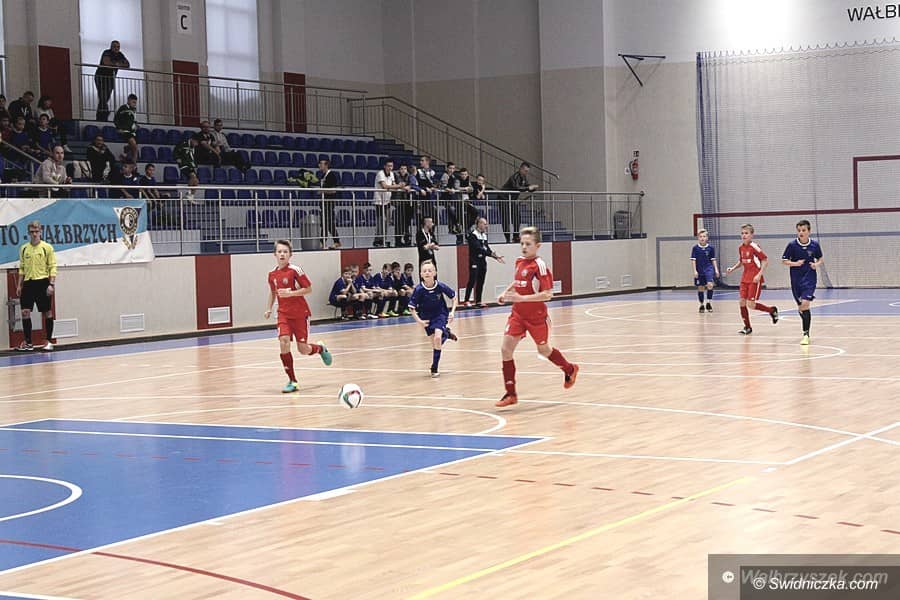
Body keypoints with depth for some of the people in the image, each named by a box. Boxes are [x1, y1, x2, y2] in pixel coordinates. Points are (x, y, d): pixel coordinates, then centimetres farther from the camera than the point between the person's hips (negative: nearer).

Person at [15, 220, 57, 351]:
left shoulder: (47, 247, -1)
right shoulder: (24, 248, 10)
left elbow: (52, 267, -3)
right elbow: (22, 268, 16)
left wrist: (51, 284, -12)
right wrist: (19, 285, 10)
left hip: (42, 282, -4)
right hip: (28, 283, 4)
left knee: (47, 312, 2)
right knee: (25, 312, -2)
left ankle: (49, 342, 10)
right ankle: (28, 343, 4)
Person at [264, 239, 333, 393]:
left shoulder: (295, 270, -13)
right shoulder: (272, 274, 4)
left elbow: (308, 289, -12)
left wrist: (290, 293, -23)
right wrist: (269, 308, 14)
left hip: (300, 313, -4)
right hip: (284, 314, 4)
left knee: (303, 349, -1)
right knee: (284, 343, -17)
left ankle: (320, 348, 37)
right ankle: (292, 381, -6)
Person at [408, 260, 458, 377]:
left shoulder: (440, 286, -21)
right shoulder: (419, 289, -22)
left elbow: (454, 296, -3)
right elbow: (412, 307, -12)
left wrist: (452, 312, -12)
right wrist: (419, 321, -22)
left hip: (440, 315, -1)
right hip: (427, 317, 1)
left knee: (437, 338, -20)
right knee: (434, 341, 5)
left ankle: (434, 369, -8)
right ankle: (446, 333, 41)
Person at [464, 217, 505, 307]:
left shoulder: (484, 235, 12)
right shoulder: (472, 235, -13)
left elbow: (487, 248, 13)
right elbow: (478, 248, -20)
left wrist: (496, 256, 3)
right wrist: (490, 253, -25)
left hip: (482, 261, 7)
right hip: (474, 261, -7)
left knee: (481, 282, 8)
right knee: (472, 281, -8)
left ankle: (478, 301, 13)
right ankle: (466, 301, -4)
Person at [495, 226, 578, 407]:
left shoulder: (539, 265, -18)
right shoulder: (519, 262, 3)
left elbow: (548, 294, -23)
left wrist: (521, 298, -28)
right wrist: (505, 293, 9)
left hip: (536, 316, -6)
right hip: (518, 314, 6)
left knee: (543, 350, 14)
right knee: (506, 349, -7)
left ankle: (570, 369, 45)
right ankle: (511, 394, 0)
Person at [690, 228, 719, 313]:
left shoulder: (710, 248, -1)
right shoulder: (695, 248, -3)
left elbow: (713, 260, 6)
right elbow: (693, 260, -1)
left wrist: (716, 270, 1)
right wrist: (695, 271, -8)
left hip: (709, 269, -1)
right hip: (699, 271, 1)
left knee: (710, 285, -20)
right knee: (700, 288, 7)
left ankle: (709, 303, -7)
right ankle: (701, 305, 21)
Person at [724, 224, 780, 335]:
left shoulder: (754, 247, -14)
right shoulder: (741, 248, 8)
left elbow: (765, 260, -14)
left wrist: (759, 274, -20)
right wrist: (732, 268, 6)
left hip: (755, 279, -7)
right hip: (745, 278, 7)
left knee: (751, 304, -10)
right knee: (742, 302, 1)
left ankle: (772, 310, 14)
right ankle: (747, 327, 12)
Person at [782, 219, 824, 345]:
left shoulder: (814, 245, -4)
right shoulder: (792, 245, -6)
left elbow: (821, 259, 12)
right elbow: (784, 261, 1)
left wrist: (817, 265, -9)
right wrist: (795, 263, -15)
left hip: (809, 279, -2)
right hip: (796, 279, 2)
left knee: (805, 304, -18)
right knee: (800, 307, 10)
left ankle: (806, 334, -13)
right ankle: (806, 329, 34)